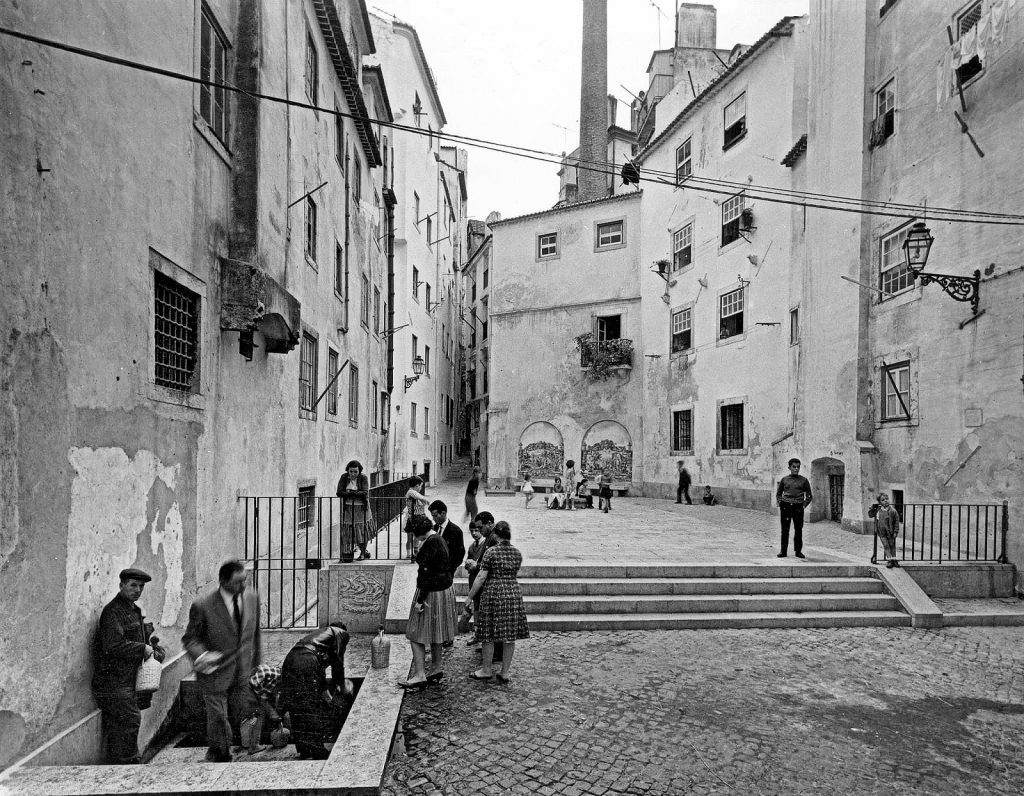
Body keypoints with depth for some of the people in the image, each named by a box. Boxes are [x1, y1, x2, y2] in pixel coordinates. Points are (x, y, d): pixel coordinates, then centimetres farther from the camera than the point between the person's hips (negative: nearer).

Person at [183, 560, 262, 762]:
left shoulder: (252, 598, -2)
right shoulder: (203, 606, -16)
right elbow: (190, 638, -5)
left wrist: (255, 665, 14)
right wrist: (202, 654, -25)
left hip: (244, 674, 4)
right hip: (215, 674, -4)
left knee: (241, 719, 11)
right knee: (218, 719, 0)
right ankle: (219, 757, 25)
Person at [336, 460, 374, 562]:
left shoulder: (363, 478, -8)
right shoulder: (344, 478, -1)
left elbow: (365, 493, -18)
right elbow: (339, 493, -10)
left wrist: (349, 493, -17)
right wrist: (357, 494, -18)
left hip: (361, 508, -2)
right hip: (348, 508, 2)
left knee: (362, 530, 2)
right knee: (349, 531, 1)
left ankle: (363, 553, 18)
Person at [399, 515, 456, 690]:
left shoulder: (431, 543, -21)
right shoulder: (439, 539, 9)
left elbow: (427, 572, -23)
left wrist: (420, 600, -21)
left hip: (431, 593, -10)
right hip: (444, 590, 10)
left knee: (416, 635, -1)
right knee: (434, 633, 19)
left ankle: (420, 676, 1)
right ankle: (436, 669, 30)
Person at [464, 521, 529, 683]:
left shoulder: (491, 552, -10)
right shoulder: (517, 554, 4)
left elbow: (481, 577, -10)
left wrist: (470, 596, -2)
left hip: (493, 593, -4)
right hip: (514, 594, 4)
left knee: (489, 635, 8)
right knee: (510, 636, 9)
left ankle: (487, 670, 18)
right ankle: (505, 672, 16)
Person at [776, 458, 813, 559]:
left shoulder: (804, 480, 6)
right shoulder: (784, 479, 8)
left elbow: (809, 496, 12)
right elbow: (778, 493, 17)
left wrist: (804, 505, 0)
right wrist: (780, 503, 4)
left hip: (798, 507, 0)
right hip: (785, 506, 0)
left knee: (798, 530, 3)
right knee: (785, 530, 2)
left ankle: (798, 551, 14)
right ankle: (783, 551, 9)